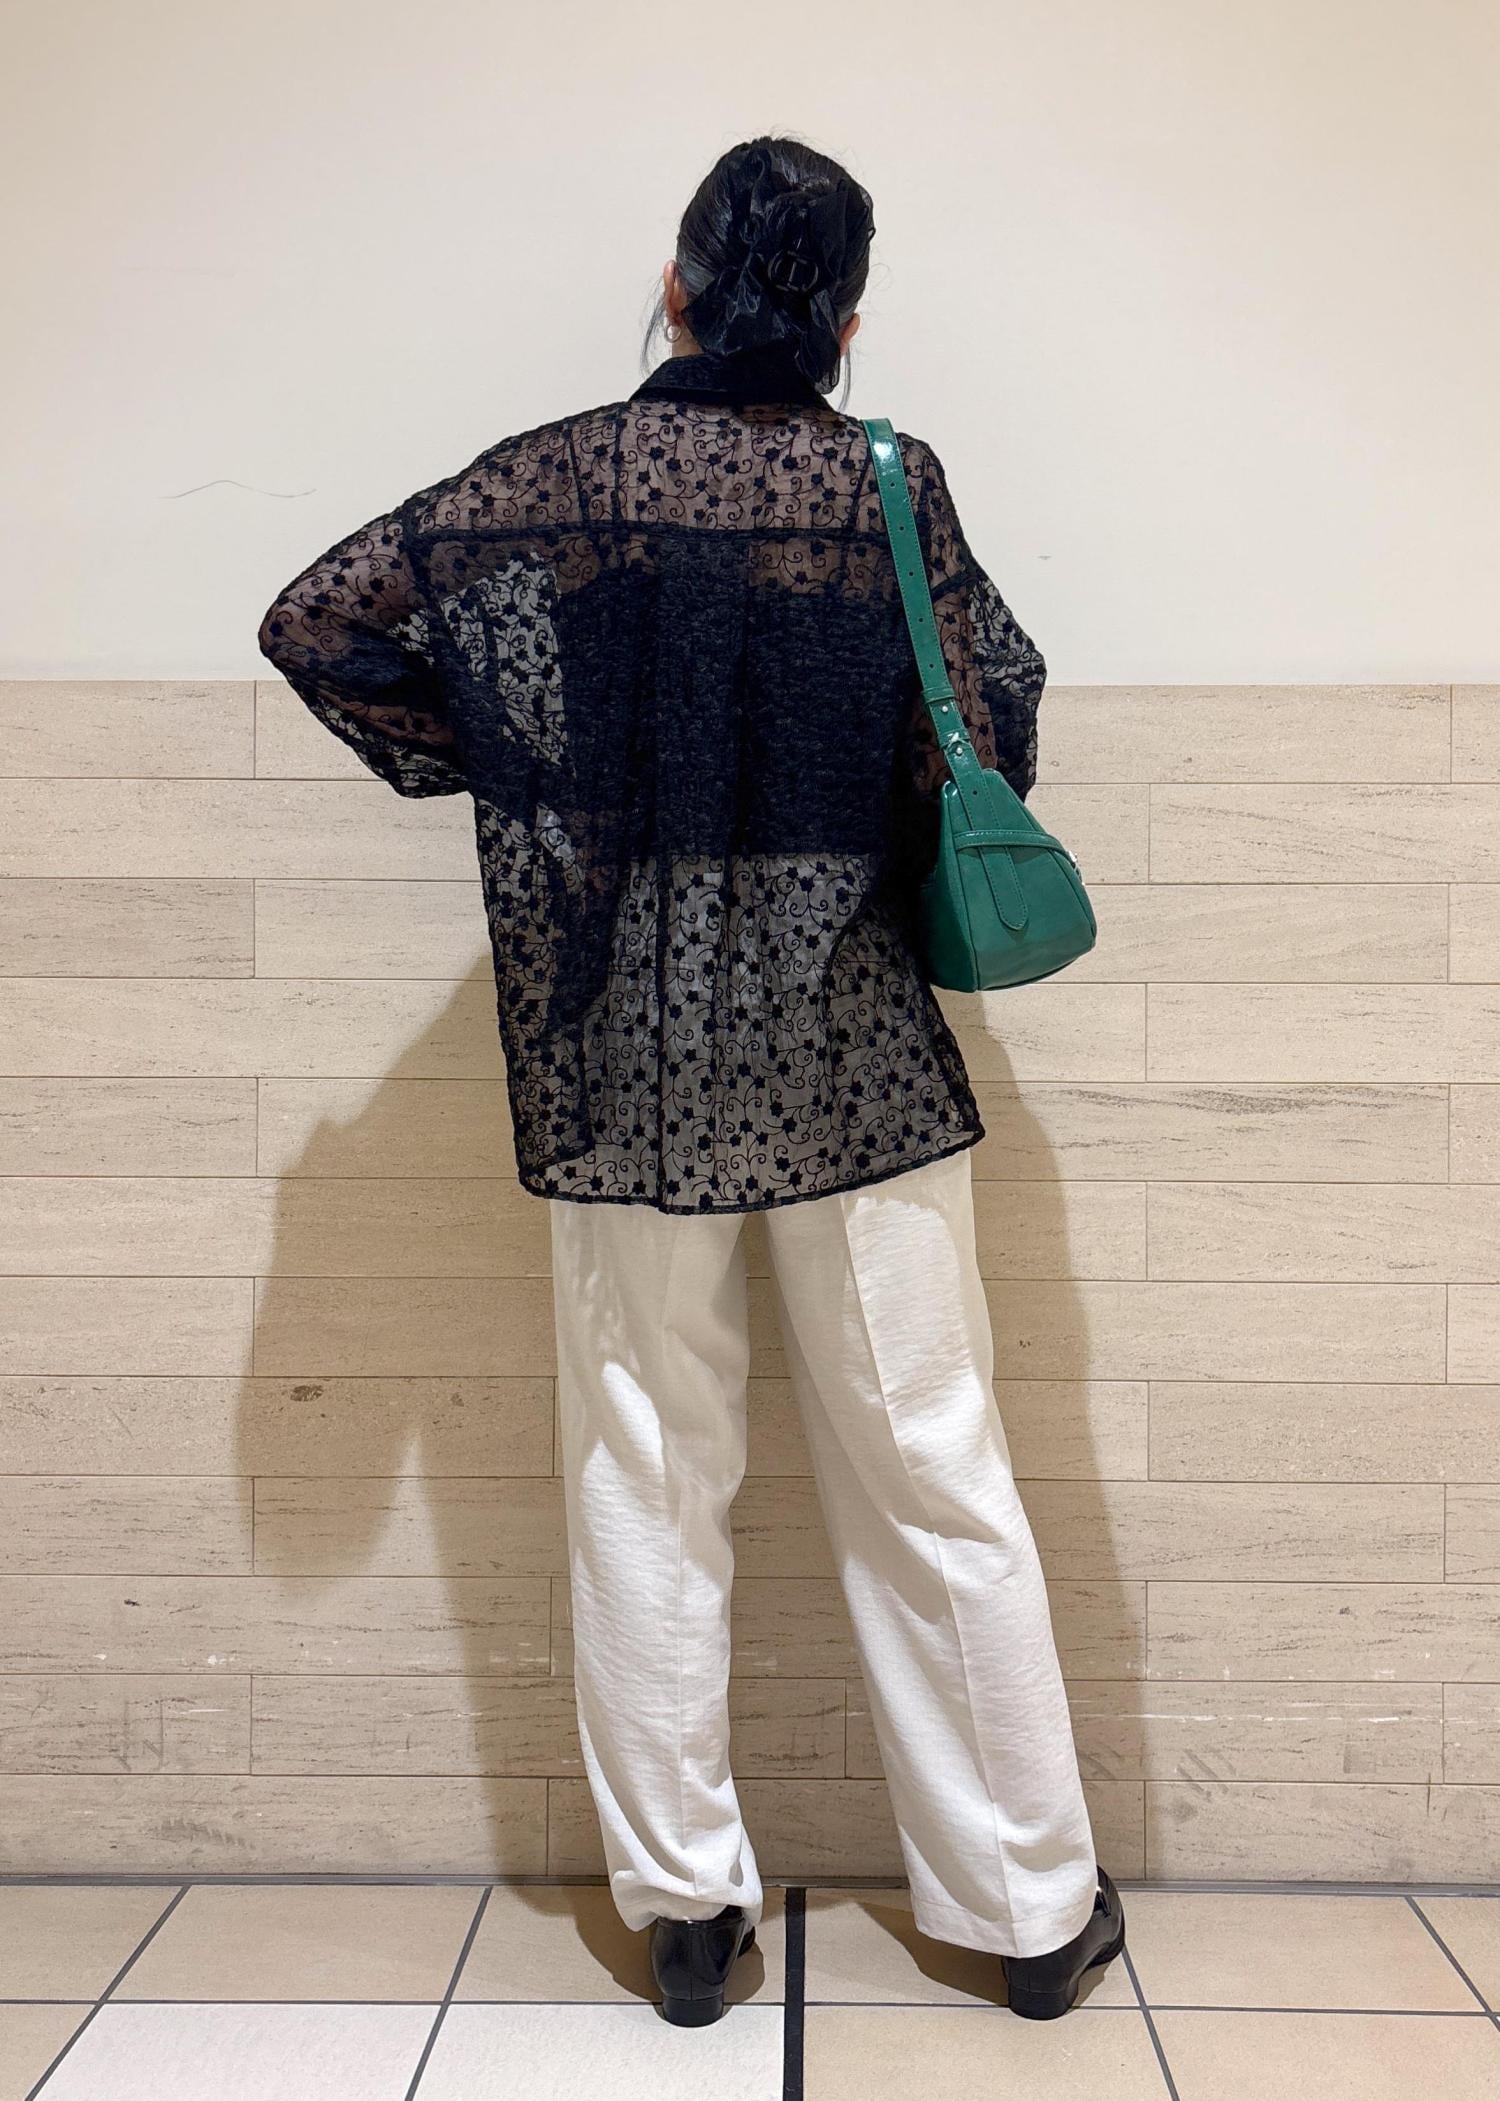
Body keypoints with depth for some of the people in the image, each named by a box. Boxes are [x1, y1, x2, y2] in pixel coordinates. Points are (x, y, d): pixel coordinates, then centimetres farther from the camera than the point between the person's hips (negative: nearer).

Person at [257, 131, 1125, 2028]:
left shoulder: (554, 480, 0)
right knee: (935, 1484, 11)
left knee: (647, 1491, 13)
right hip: (858, 1059, 0)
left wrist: (475, 768, 9)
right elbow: (989, 732, -4)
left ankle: (684, 1907, 25)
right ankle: (1031, 1905, 26)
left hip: (623, 1066, 0)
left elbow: (314, 624, -1)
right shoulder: (891, 486, 0)